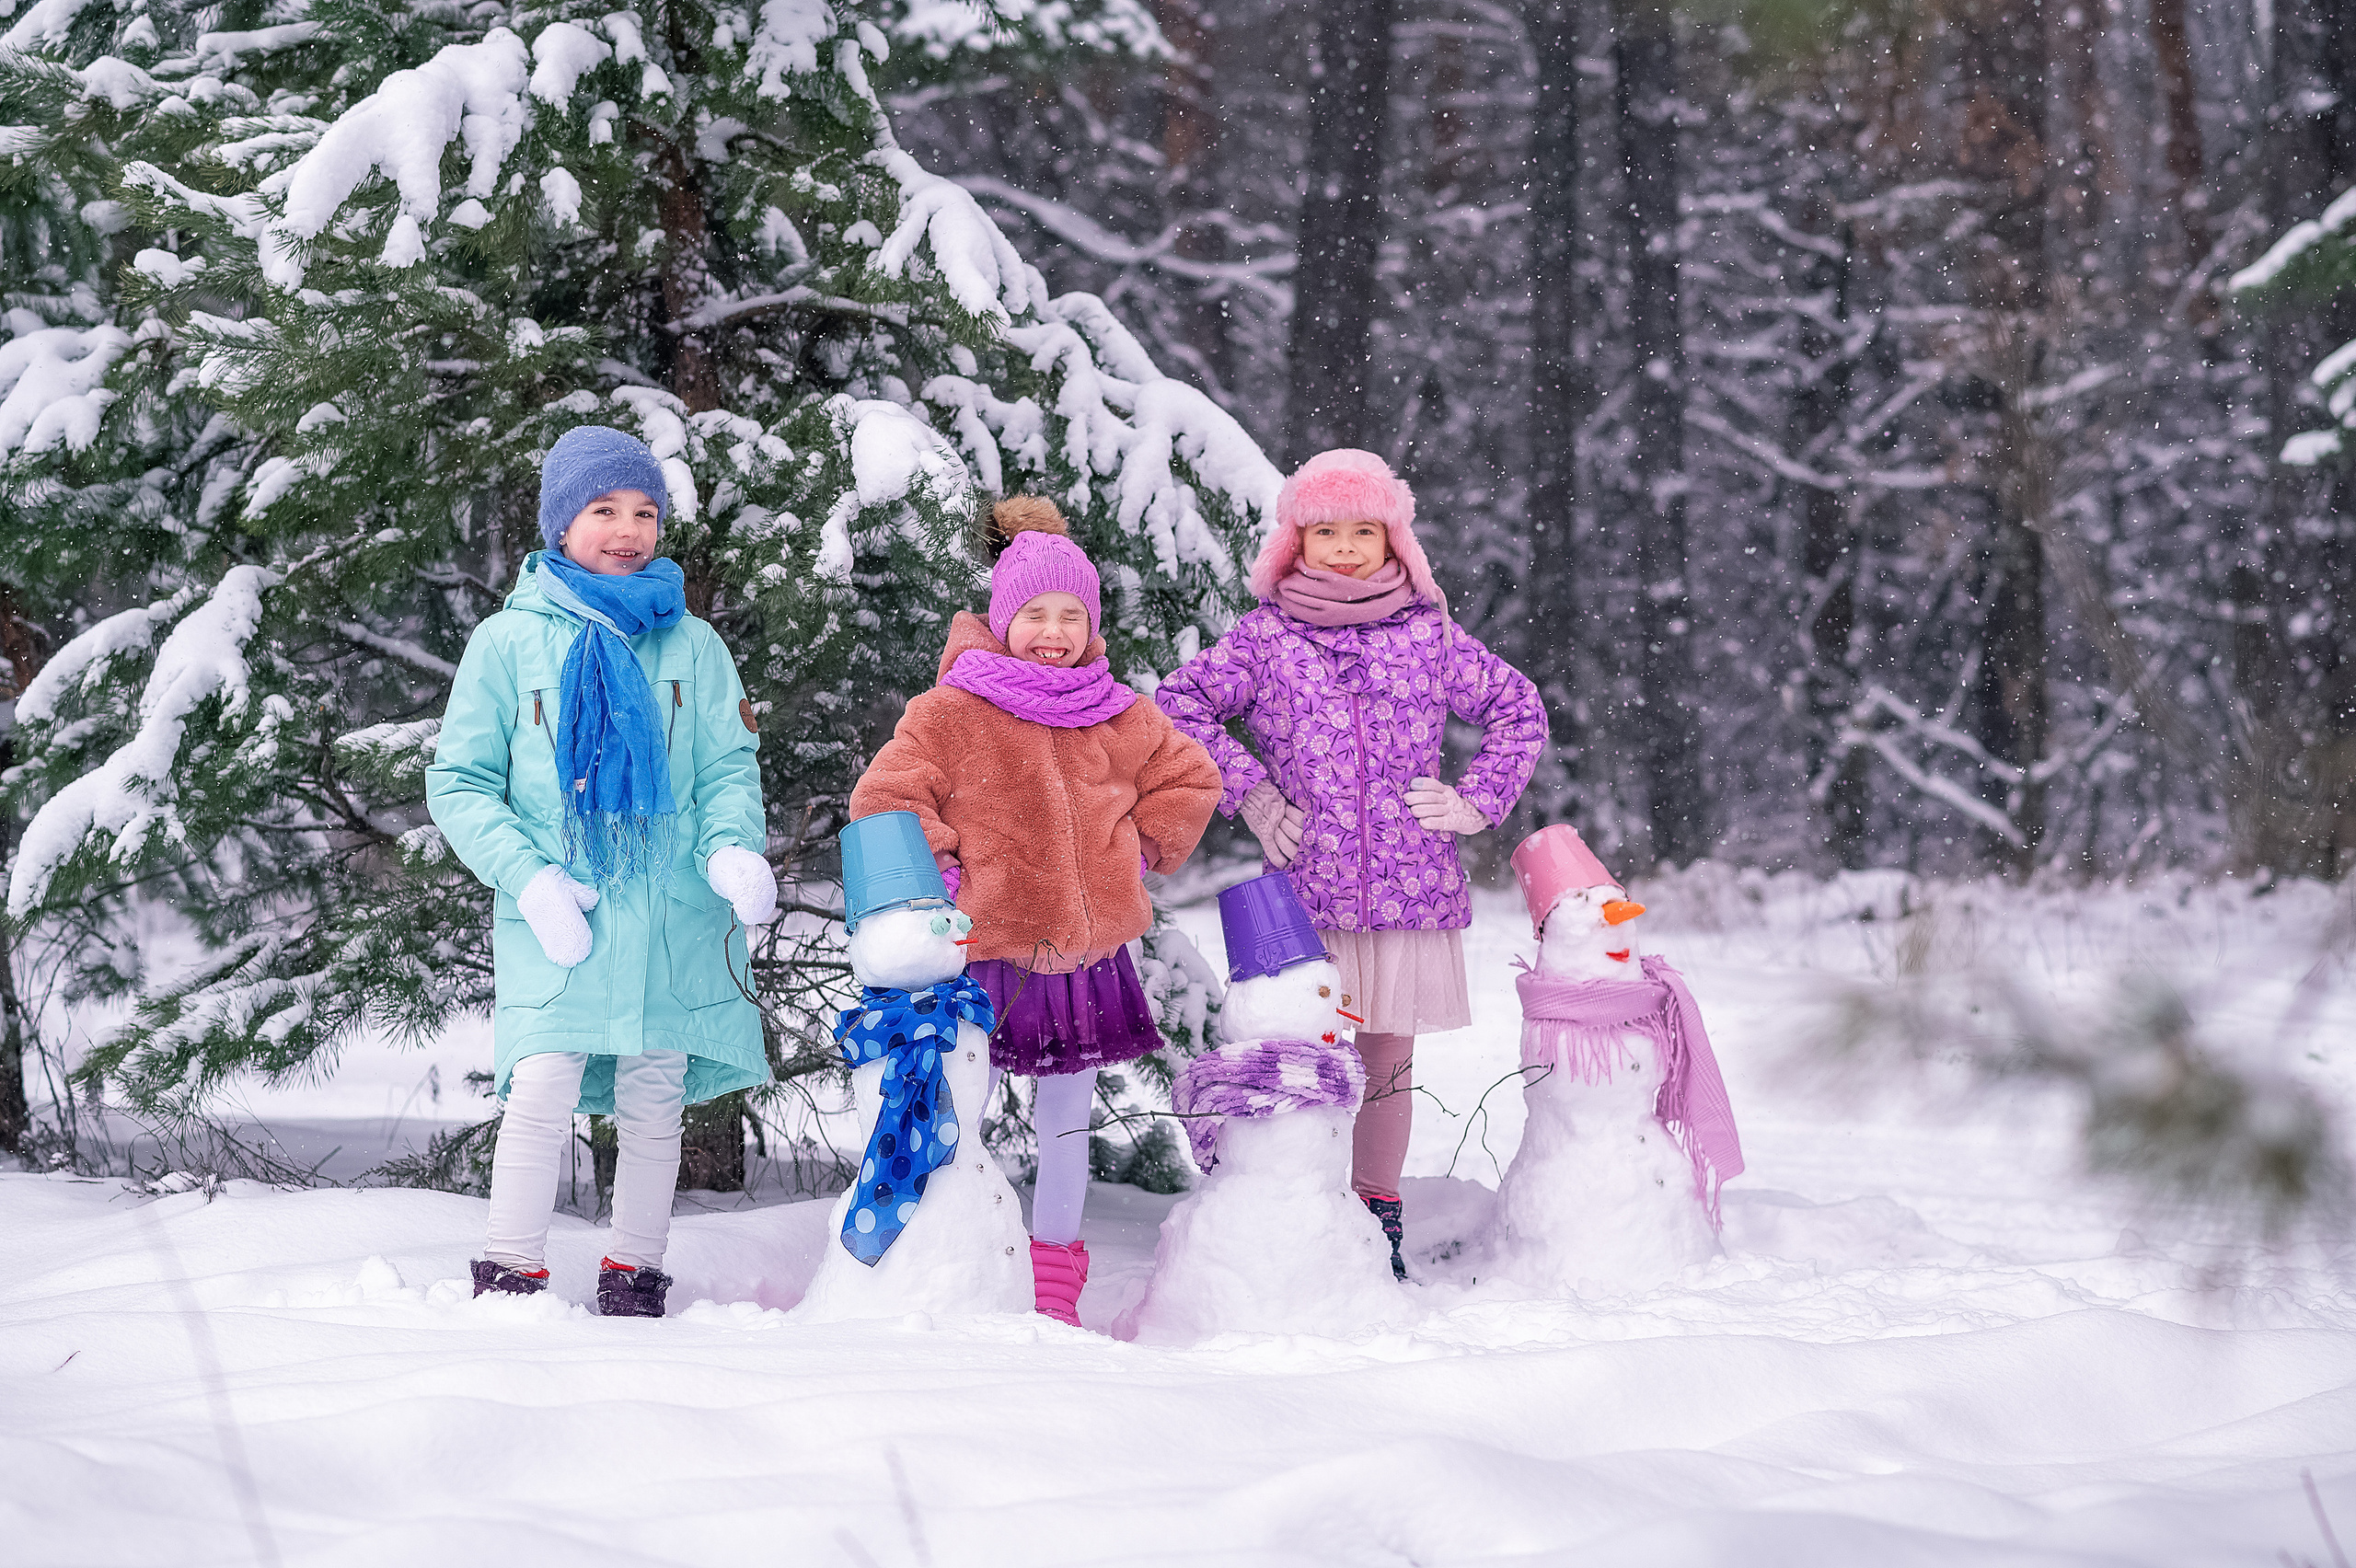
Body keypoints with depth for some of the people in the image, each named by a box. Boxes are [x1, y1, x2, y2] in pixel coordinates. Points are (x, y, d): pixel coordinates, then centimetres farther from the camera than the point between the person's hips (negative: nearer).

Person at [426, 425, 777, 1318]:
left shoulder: (692, 646, 10)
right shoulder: (509, 642, 3)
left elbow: (729, 767, 7)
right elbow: (459, 783, 2)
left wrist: (735, 848, -15)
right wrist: (529, 877, -12)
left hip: (673, 917, 2)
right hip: (556, 915, -2)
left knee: (653, 1105, 7)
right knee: (543, 1094, -14)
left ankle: (634, 1278, 19)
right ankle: (512, 1280, -4)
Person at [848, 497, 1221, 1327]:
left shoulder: (1122, 719, 7)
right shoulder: (950, 712, -7)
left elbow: (1188, 782, 21)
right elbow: (884, 800, -8)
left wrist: (1139, 854, 10)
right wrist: (939, 870, -11)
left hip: (1087, 947, 4)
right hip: (987, 949, -4)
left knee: (1067, 1122, 13)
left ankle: (1055, 1287, 24)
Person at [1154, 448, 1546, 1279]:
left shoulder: (1429, 634, 8)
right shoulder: (1266, 635, 4)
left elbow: (1520, 712, 17)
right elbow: (1179, 705, 5)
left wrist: (1476, 802, 7)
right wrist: (1248, 792, -2)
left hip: (1409, 892, 2)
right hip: (1304, 892, -2)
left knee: (1388, 1060, 8)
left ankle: (1380, 1228, 19)